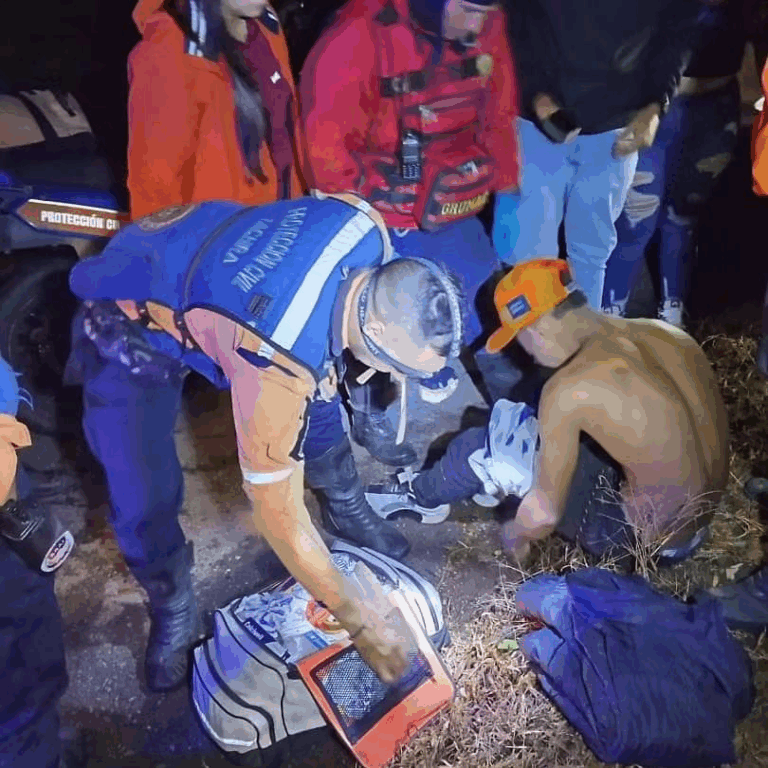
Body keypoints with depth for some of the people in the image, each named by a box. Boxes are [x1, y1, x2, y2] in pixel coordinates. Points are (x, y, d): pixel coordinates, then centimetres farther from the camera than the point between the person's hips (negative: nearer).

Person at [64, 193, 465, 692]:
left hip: (201, 261, 7)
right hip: (131, 324, -6)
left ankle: (346, 509, 38)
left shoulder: (368, 225, -25)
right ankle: (174, 616, 22)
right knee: (145, 501, -8)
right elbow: (277, 515, -28)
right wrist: (359, 622, -17)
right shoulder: (276, 368, -41)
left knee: (319, 399, 11)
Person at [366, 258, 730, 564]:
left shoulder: (570, 388, -26)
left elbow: (545, 513, -18)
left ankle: (420, 495, 30)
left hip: (644, 535, -7)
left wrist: (515, 534, 6)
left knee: (483, 447, 3)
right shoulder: (668, 334, -5)